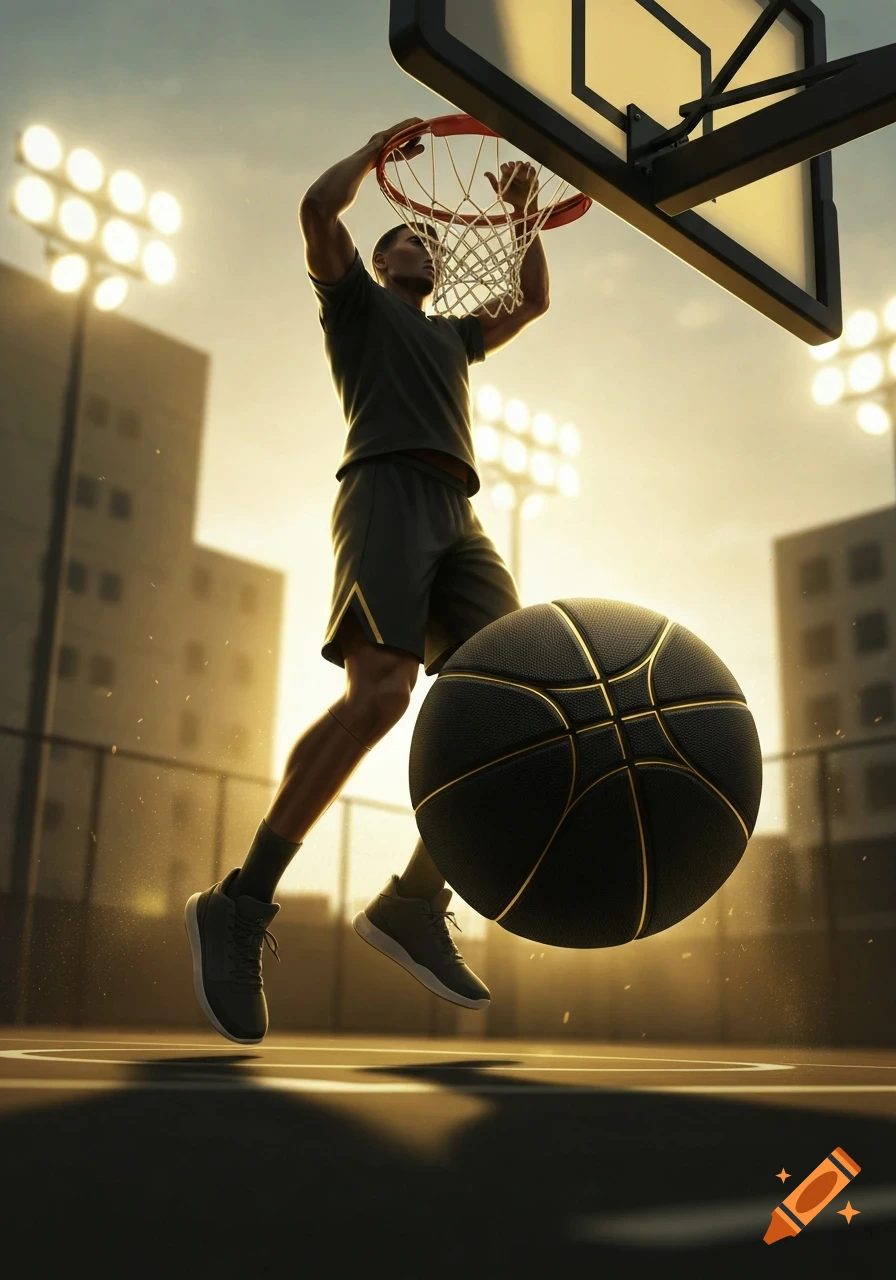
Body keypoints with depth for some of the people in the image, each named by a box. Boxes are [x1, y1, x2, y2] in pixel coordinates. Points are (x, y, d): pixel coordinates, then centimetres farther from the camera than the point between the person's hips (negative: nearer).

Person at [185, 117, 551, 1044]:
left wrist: (522, 212, 36)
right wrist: (381, 144, 21)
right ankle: (241, 904, -27)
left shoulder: (453, 334, 39)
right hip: (386, 490, -7)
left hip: (457, 513, 7)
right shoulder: (355, 301, 22)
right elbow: (318, 205, 8)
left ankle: (414, 901, -14)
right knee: (381, 690, -29)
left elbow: (534, 300, 44)